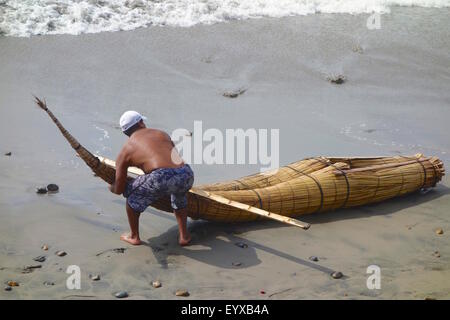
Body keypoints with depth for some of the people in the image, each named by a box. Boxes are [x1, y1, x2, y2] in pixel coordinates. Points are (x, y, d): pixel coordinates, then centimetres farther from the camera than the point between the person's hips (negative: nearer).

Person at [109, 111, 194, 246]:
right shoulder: (162, 134, 29)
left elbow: (119, 189, 19)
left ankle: (134, 236, 36)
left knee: (131, 194, 26)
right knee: (179, 196, 40)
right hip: (186, 174, 4)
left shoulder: (125, 151, 19)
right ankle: (184, 236, 36)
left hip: (161, 178, -4)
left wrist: (111, 187, 44)